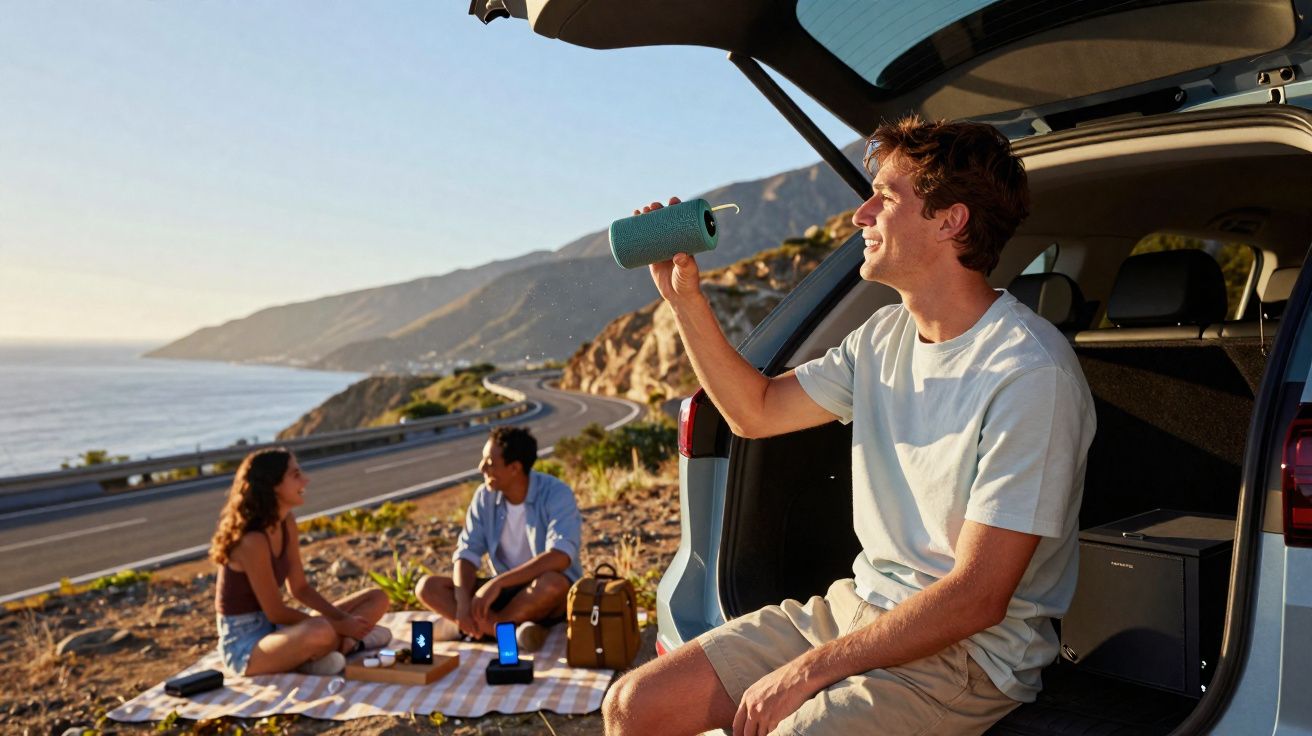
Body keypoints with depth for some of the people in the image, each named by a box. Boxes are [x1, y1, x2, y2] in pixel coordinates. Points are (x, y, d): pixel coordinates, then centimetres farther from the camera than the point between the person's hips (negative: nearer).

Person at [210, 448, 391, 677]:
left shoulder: (286, 522, 2)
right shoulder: (252, 540, -24)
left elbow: (299, 588, 7)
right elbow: (276, 613, -19)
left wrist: (344, 619, -7)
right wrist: (339, 626, -13)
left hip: (273, 629, 9)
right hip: (244, 646, -9)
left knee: (377, 598, 4)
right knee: (321, 632, -42)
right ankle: (344, 643, -12)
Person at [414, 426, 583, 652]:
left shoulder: (556, 494, -18)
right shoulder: (484, 497, -2)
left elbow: (561, 557, -31)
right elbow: (467, 554, -5)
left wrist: (498, 582, -35)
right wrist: (463, 602, -24)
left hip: (545, 598, -5)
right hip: (504, 591, 6)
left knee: (552, 583, -40)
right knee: (427, 587, -14)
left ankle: (483, 629, -20)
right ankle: (513, 631, -29)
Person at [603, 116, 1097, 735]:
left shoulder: (1031, 374, -20)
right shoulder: (885, 336, 5)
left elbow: (976, 598, -21)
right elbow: (755, 412, 14)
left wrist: (809, 670, -18)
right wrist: (685, 297, 5)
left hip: (966, 655, -6)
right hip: (856, 607, 7)